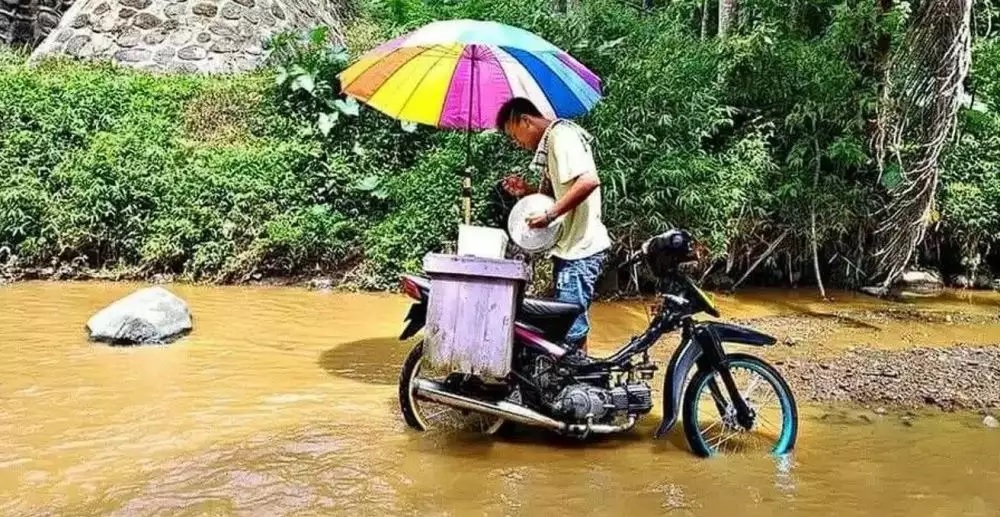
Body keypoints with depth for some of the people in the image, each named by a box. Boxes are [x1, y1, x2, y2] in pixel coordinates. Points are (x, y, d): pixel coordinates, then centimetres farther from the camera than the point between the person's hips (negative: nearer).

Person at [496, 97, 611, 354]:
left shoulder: (561, 134, -12)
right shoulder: (551, 141, 19)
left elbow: (589, 181, -26)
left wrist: (549, 214, -24)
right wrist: (527, 192, 9)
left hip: (580, 248, -11)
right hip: (570, 247, 11)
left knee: (571, 331, -9)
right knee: (568, 327, 15)